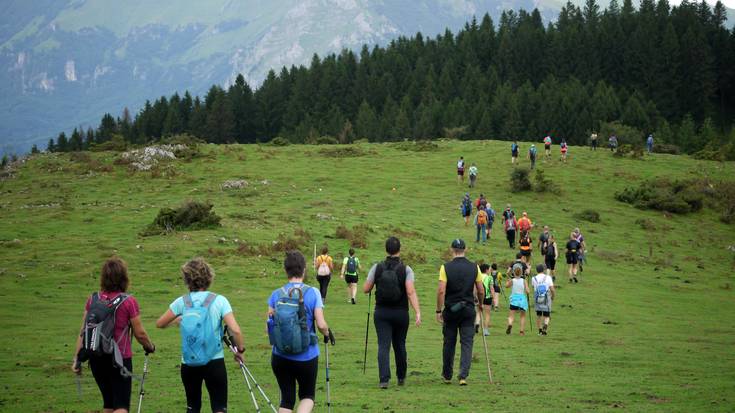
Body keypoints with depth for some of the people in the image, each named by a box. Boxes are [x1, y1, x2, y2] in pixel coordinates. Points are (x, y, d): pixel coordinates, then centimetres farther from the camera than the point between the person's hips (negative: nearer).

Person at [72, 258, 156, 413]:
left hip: (96, 359, 5)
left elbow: (83, 332, 0)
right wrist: (150, 347, 12)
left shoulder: (93, 300, 0)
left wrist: (77, 359, 5)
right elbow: (140, 333, -7)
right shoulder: (129, 302, -11)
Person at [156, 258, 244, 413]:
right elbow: (235, 330, -14)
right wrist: (240, 350, 2)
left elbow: (160, 324, 8)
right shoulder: (219, 301, -6)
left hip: (189, 364, 2)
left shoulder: (182, 302, -2)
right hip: (215, 362, -2)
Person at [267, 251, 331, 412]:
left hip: (280, 356, 2)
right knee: (307, 395, 17)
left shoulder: (276, 295, -2)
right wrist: (327, 333, 10)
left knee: (286, 399, 14)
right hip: (307, 356, -2)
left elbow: (269, 326, -2)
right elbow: (321, 325, -12)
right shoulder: (312, 293, -9)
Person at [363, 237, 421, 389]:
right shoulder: (406, 269, -7)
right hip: (400, 313, 0)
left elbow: (366, 289, 1)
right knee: (400, 345, 17)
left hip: (381, 313, 0)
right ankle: (401, 377, 31)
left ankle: (384, 379, -18)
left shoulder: (377, 268, -3)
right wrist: (417, 312, -22)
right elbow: (411, 292, -18)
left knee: (383, 346, -4)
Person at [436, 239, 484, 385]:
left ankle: (447, 376, 23)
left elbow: (441, 291, -13)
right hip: (468, 310, 1)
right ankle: (463, 376, -9)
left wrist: (439, 310, -5)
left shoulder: (446, 267, -7)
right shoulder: (474, 267, -1)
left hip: (450, 310, -1)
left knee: (449, 343, 12)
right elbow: (481, 291, 2)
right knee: (467, 343, 2)